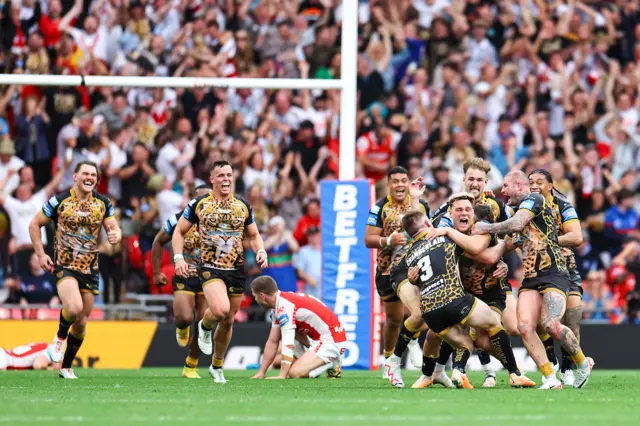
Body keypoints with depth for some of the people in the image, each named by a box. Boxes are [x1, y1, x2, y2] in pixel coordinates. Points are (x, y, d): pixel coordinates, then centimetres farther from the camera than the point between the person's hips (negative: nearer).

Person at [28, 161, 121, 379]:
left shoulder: (103, 203, 4)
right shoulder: (59, 201, -5)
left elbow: (114, 228, 8)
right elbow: (35, 224, 3)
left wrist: (115, 235, -18)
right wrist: (41, 254, -4)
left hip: (90, 269, 4)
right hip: (64, 267, -4)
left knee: (81, 323, 7)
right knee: (74, 308, -28)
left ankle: (67, 366, 24)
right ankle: (60, 337, 4)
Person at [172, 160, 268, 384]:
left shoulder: (243, 206, 9)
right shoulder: (198, 204, 0)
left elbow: (253, 235, 19)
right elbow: (179, 231, 7)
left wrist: (261, 251, -2)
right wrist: (178, 258, -8)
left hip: (236, 271, 4)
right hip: (210, 269, -4)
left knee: (228, 321, 8)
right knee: (221, 309, -27)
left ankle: (217, 366, 27)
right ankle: (205, 326, 10)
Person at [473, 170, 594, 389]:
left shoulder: (533, 199, -4)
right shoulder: (518, 211, 24)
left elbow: (516, 224, -19)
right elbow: (512, 241, 39)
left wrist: (486, 228, -7)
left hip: (553, 273, -9)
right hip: (531, 278, 9)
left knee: (551, 325, -25)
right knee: (525, 326, -14)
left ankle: (583, 363, 0)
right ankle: (550, 379, -13)